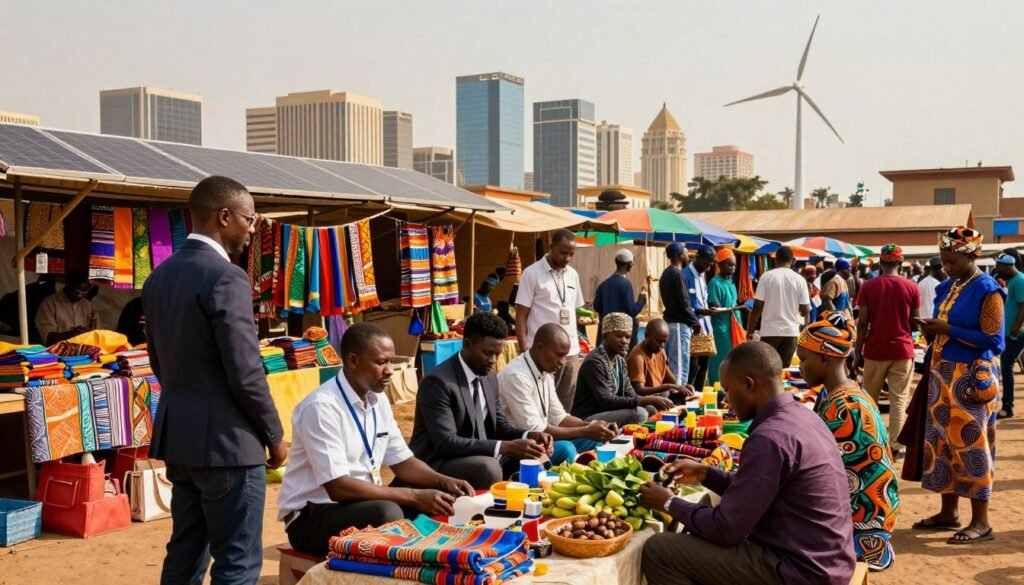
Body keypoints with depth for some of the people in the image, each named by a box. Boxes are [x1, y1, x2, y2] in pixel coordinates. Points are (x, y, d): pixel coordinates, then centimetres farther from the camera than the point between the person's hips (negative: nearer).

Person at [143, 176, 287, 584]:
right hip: (225, 441, -9)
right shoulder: (226, 278, -17)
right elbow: (245, 374, -19)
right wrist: (275, 435, -6)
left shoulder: (159, 276, 9)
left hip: (177, 436, 9)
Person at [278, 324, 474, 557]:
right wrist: (414, 496, -28)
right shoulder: (321, 406, -22)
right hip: (312, 515, -8)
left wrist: (444, 482, -9)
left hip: (363, 500, 8)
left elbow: (402, 461, 10)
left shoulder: (378, 399, 3)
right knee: (387, 513, -32)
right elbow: (337, 487, -26)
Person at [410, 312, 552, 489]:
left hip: (478, 458, 8)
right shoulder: (438, 381, -20)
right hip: (437, 464, -8)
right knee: (488, 467, -32)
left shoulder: (489, 378, 7)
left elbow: (499, 426, 13)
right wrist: (504, 447, -32)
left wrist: (529, 436, -9)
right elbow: (446, 443, -26)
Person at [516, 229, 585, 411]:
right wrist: (525, 352, -11)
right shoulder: (532, 273, -4)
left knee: (566, 407, 6)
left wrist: (577, 349, 12)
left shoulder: (573, 275, 12)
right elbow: (521, 317, -5)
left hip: (571, 353, 5)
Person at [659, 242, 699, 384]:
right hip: (679, 324, -9)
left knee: (672, 364, 12)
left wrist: (691, 320, 16)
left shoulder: (666, 273, 15)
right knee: (680, 366, -8)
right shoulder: (677, 274, -14)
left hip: (669, 321, 9)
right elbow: (683, 302, -17)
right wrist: (695, 322, -6)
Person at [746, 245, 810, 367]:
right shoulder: (799, 279, 1)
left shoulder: (766, 276, -4)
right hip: (791, 331, 2)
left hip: (770, 330, -2)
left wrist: (750, 329, 2)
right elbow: (805, 310, 1)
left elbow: (757, 306, -6)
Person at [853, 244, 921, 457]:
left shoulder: (868, 286, -5)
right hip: (902, 351, 0)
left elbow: (863, 323, -5)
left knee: (869, 399, 13)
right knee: (899, 400, 4)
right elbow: (915, 323, 0)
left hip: (875, 350, 0)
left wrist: (857, 352, 2)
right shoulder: (911, 287, -3)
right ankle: (896, 445, 4)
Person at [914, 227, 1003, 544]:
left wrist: (949, 329, -20)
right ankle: (948, 512, 20)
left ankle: (981, 522, 5)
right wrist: (934, 330, -2)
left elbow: (994, 342, -16)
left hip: (970, 379, -8)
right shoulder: (947, 287, 11)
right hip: (942, 375, 8)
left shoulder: (987, 291, -12)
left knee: (970, 444, -3)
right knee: (943, 442, 10)